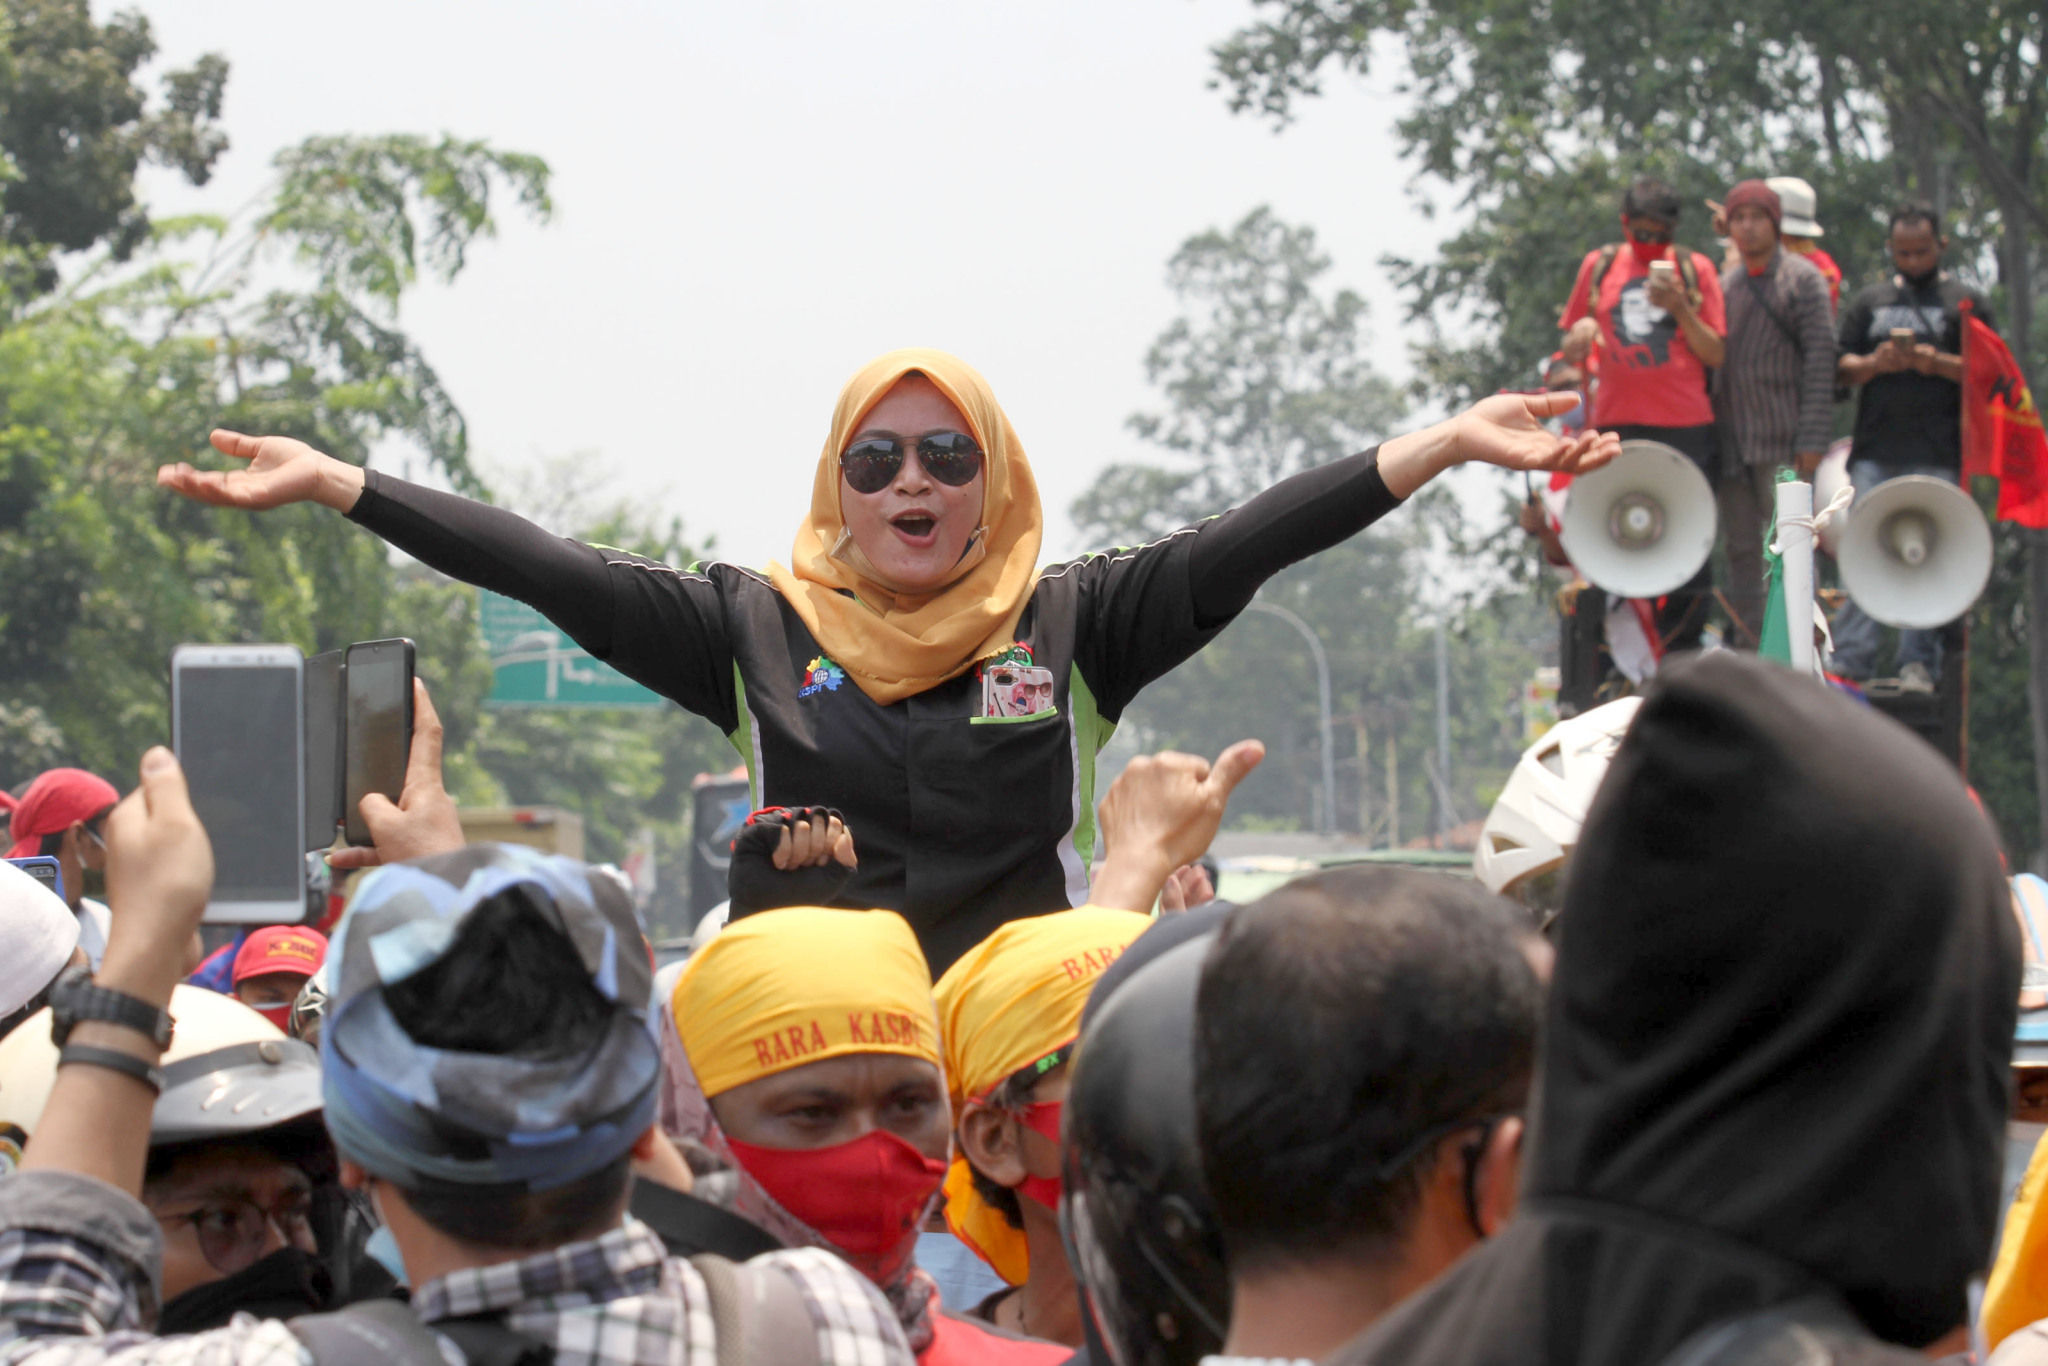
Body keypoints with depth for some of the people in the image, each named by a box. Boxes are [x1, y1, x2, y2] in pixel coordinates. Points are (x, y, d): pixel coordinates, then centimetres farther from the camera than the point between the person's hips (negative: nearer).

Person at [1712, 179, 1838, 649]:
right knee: (1742, 550, 8)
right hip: (1732, 441, 6)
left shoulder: (1803, 279, -1)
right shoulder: (1725, 284, 17)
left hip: (1782, 441, -6)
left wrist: (1812, 438, -15)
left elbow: (1821, 360, -8)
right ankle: (1748, 650, 13)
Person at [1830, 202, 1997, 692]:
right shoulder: (1869, 302, 18)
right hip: (1875, 451, 2)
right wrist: (1874, 364, -9)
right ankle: (1850, 664, -3)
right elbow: (1841, 366, 13)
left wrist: (1937, 363, -14)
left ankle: (1919, 663, 0)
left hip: (1939, 454, -2)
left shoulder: (1966, 303, 10)